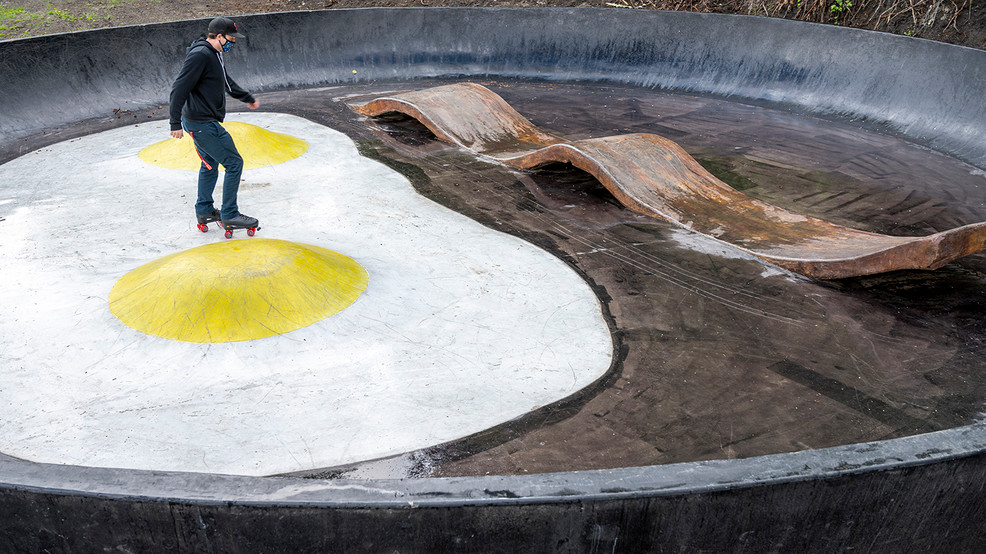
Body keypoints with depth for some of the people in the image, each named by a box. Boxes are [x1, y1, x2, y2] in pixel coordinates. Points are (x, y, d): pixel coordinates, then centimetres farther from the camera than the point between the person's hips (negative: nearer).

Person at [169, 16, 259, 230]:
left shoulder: (214, 54, 12)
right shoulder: (200, 55, -19)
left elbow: (226, 82, 31)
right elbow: (179, 88, -23)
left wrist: (248, 98, 44)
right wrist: (175, 123, -25)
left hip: (205, 122, 11)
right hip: (202, 123, -11)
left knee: (210, 164, 21)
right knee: (234, 163, -7)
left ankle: (204, 211, 33)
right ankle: (230, 216, -1)